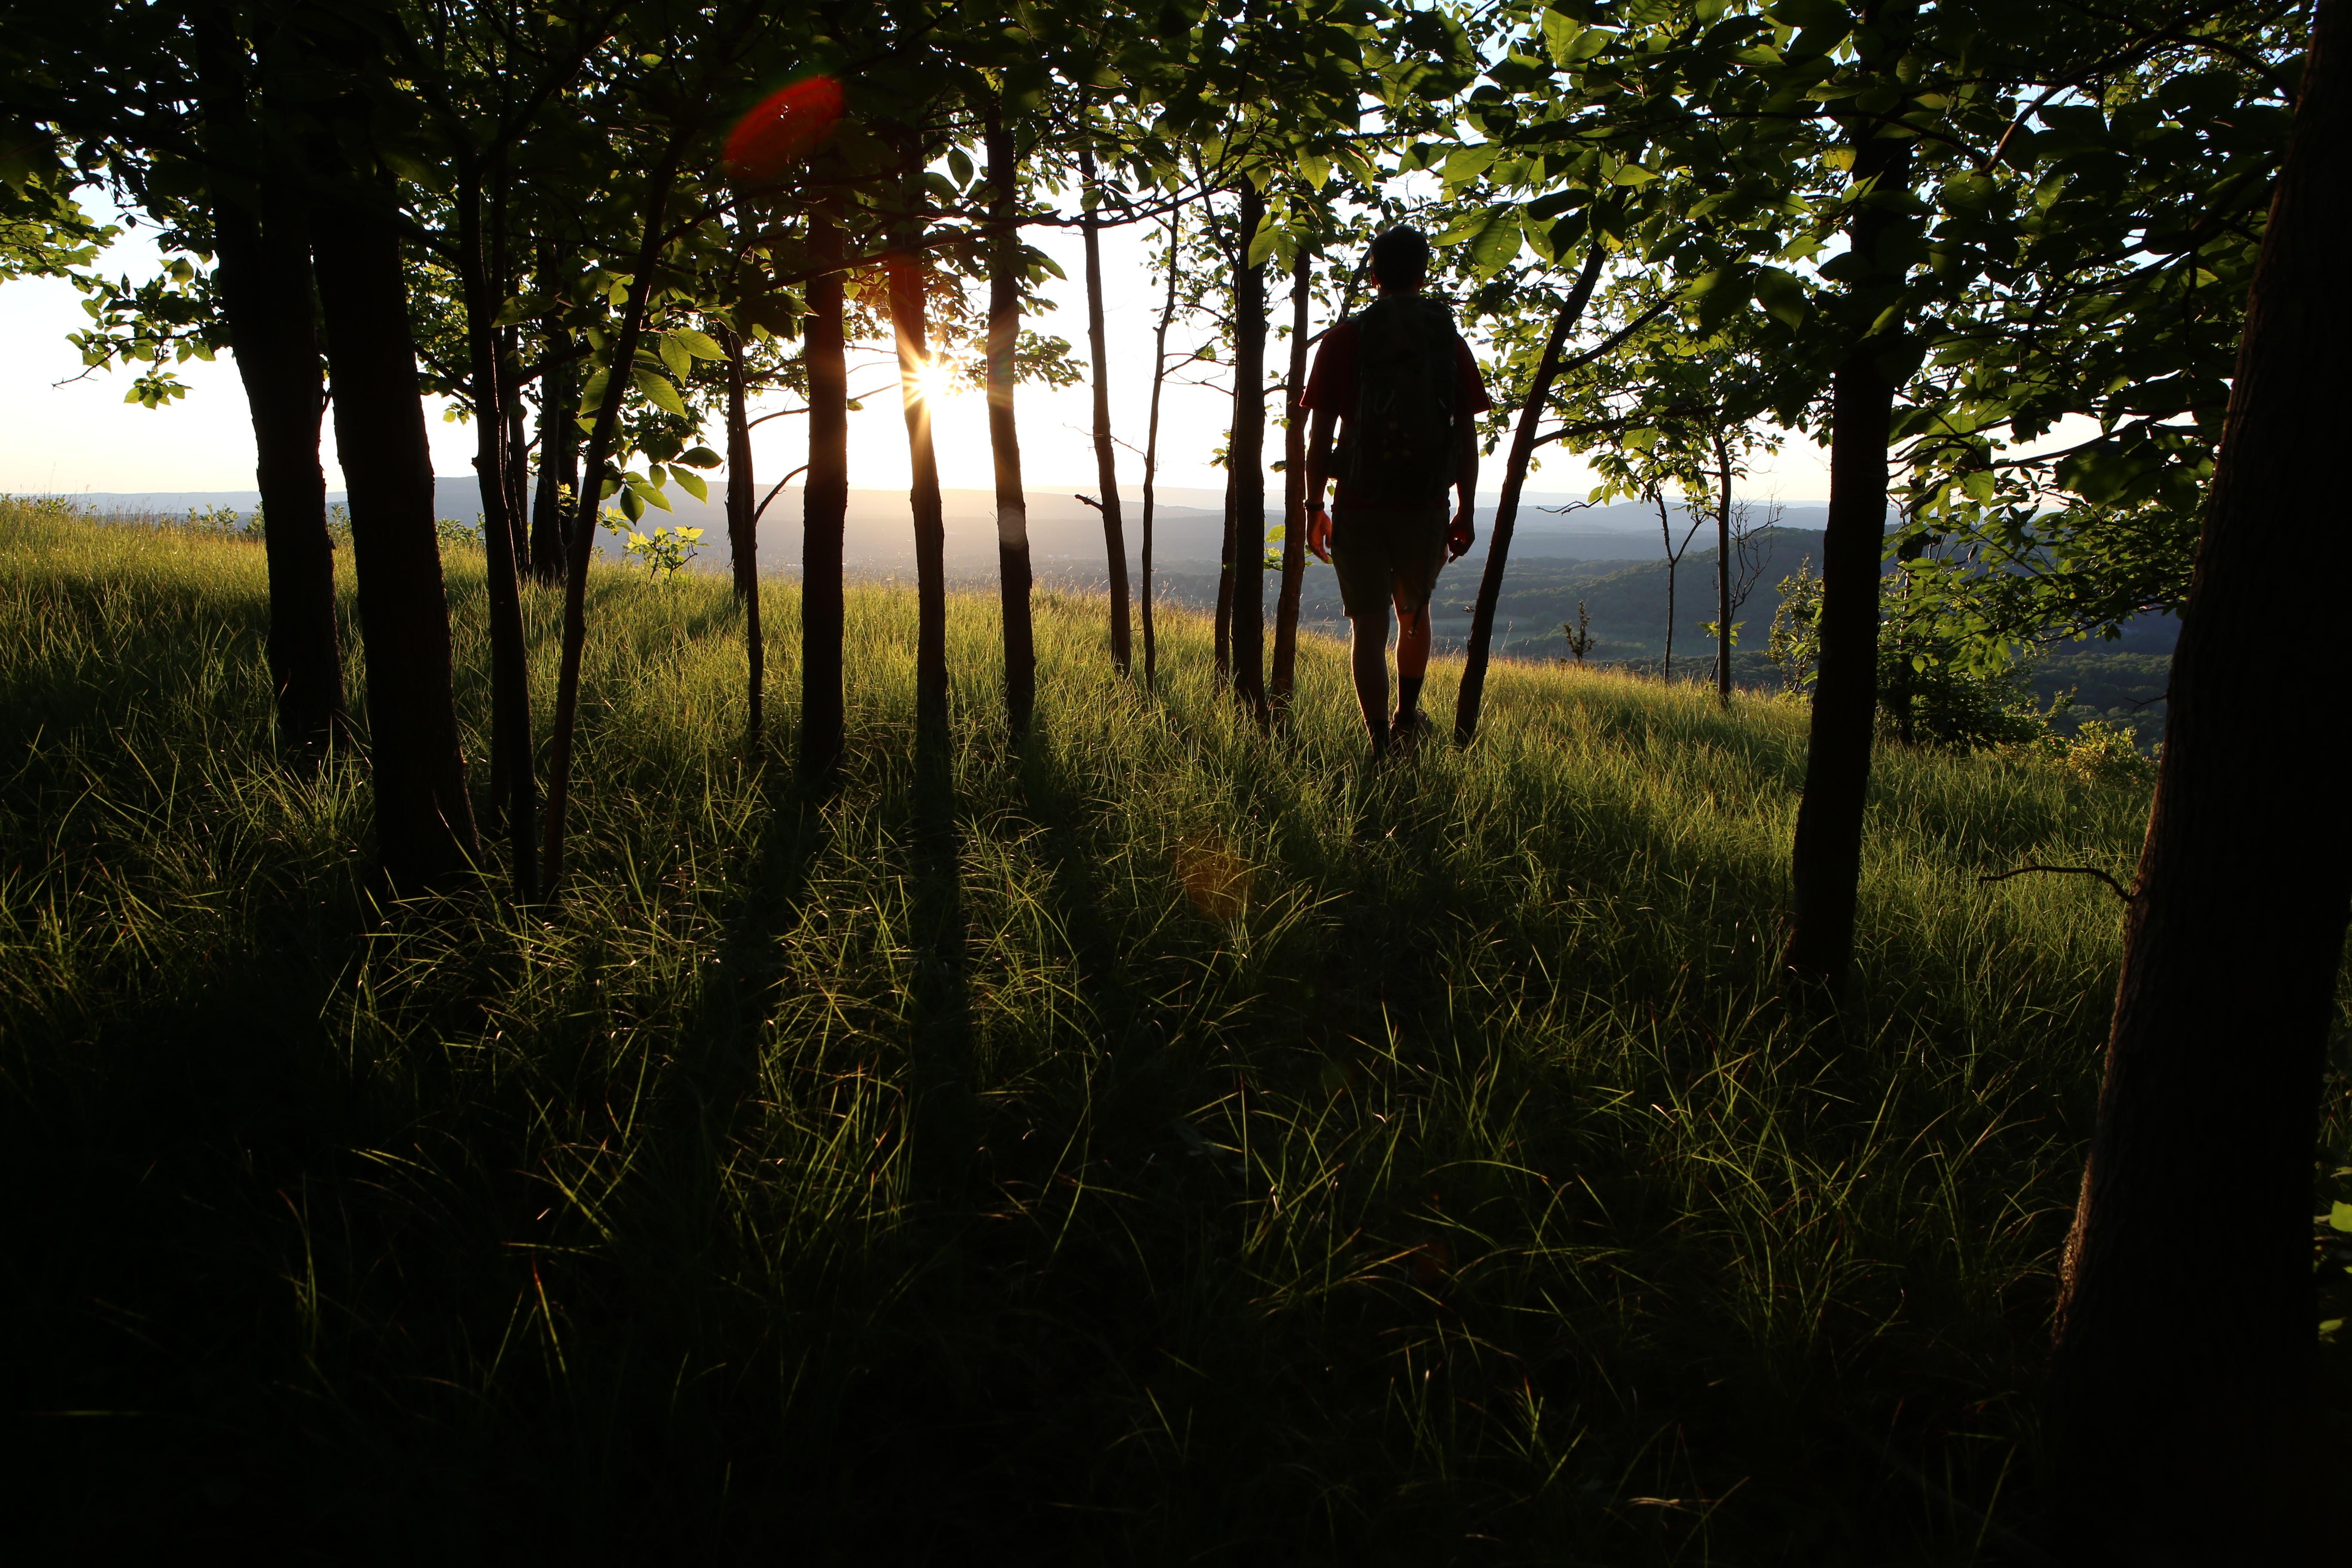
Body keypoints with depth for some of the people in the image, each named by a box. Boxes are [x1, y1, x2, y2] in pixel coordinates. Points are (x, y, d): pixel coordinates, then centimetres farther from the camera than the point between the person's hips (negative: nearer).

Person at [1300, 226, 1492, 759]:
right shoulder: (1451, 342, 4)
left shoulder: (1344, 340, -2)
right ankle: (1407, 717, 31)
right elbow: (1467, 435, 3)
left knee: (1370, 625, 3)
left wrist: (1314, 506, 5)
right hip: (1427, 506, 2)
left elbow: (1320, 433, -4)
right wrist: (1466, 510, 10)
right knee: (1415, 612, 24)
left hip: (1360, 504, -2)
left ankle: (1382, 745, 1)